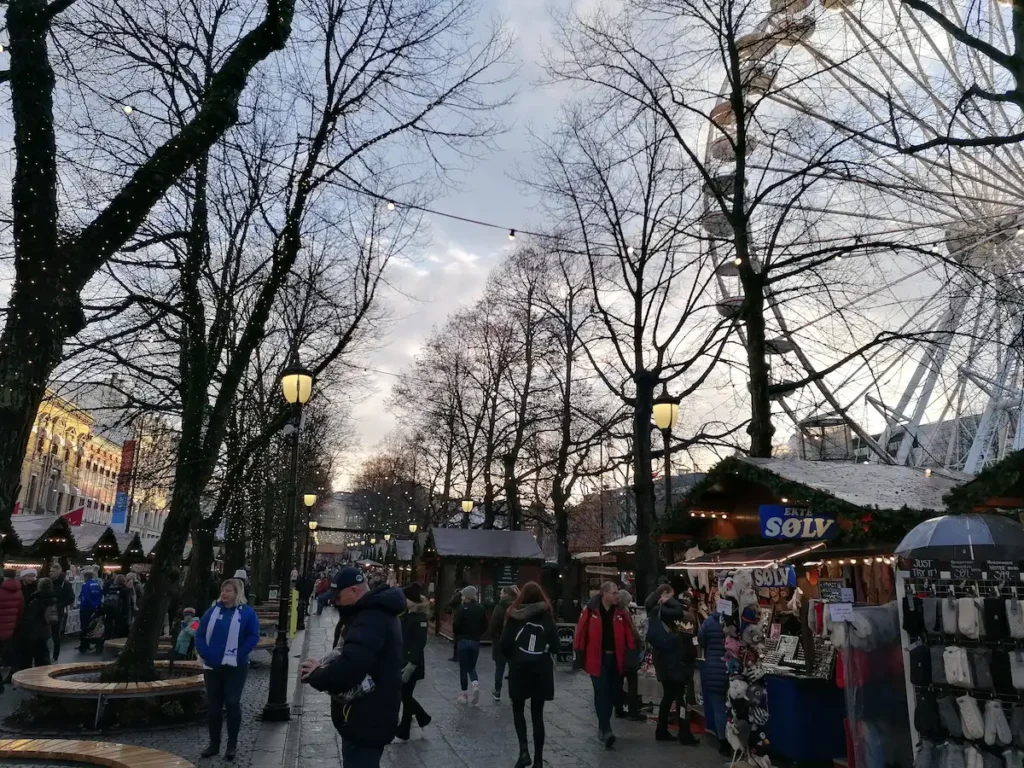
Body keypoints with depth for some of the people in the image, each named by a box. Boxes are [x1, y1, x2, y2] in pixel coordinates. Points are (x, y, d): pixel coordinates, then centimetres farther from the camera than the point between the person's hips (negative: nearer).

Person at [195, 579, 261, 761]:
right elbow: (200, 634, 5)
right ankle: (214, 743, 22)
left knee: (232, 703, 0)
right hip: (212, 666, 4)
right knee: (214, 705, 10)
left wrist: (238, 655, -15)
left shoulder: (247, 612, -4)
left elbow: (253, 637, -9)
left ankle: (232, 744, 11)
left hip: (235, 667, -4)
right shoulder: (213, 611, 7)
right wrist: (205, 654, -7)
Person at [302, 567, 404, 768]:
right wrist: (324, 666, -2)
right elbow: (351, 656, 17)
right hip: (367, 718, 10)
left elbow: (348, 670, -37)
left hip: (366, 722, -10)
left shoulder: (370, 620, -27)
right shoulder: (375, 611, 8)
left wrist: (316, 675, -17)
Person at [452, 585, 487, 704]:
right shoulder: (481, 608, 0)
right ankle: (475, 684, -11)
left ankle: (464, 694, 13)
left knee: (463, 668, 9)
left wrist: (457, 635, 5)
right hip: (475, 641, 4)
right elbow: (485, 626, 5)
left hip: (463, 641, -4)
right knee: (472, 667, 15)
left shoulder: (462, 608, -15)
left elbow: (455, 626, -15)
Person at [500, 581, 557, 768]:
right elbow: (555, 645, -1)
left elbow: (504, 643, -7)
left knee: (518, 709, 17)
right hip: (542, 670, 2)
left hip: (519, 669, -2)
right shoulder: (547, 615, -2)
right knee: (537, 714, 11)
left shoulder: (515, 614, -7)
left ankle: (524, 749, -1)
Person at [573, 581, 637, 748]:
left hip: (616, 659, 4)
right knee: (601, 693, -7)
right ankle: (606, 730, -8)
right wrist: (581, 655, -6)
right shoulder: (590, 611, -8)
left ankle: (603, 726, 27)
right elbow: (581, 632, -6)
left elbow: (629, 634, 3)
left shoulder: (621, 612, 3)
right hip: (597, 658, -4)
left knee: (612, 694, 11)